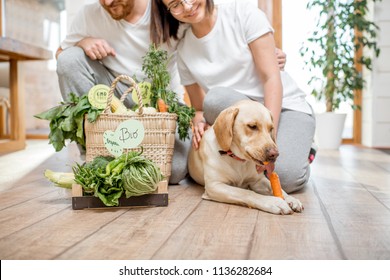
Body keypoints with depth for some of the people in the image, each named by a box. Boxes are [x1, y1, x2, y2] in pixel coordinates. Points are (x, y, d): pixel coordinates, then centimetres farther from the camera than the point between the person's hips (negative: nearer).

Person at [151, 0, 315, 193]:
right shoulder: (183, 50, 3)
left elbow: (272, 78, -13)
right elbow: (201, 107, 7)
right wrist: (199, 121, -18)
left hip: (285, 107, -2)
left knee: (287, 177, -31)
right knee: (216, 98, -33)